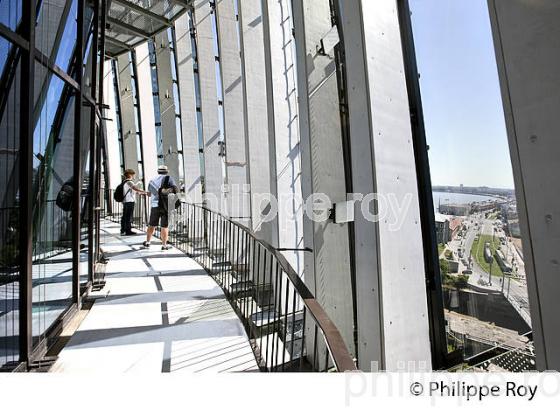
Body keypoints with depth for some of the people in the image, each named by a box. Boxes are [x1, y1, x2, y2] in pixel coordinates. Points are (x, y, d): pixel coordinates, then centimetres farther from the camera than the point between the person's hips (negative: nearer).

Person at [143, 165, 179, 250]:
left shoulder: (152, 181, 14)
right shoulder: (168, 178, -2)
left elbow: (150, 192, 16)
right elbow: (176, 189, -12)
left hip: (155, 205, 4)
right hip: (165, 205, -4)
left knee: (152, 225, 17)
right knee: (164, 226, 2)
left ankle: (147, 242, 29)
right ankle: (164, 245, 6)